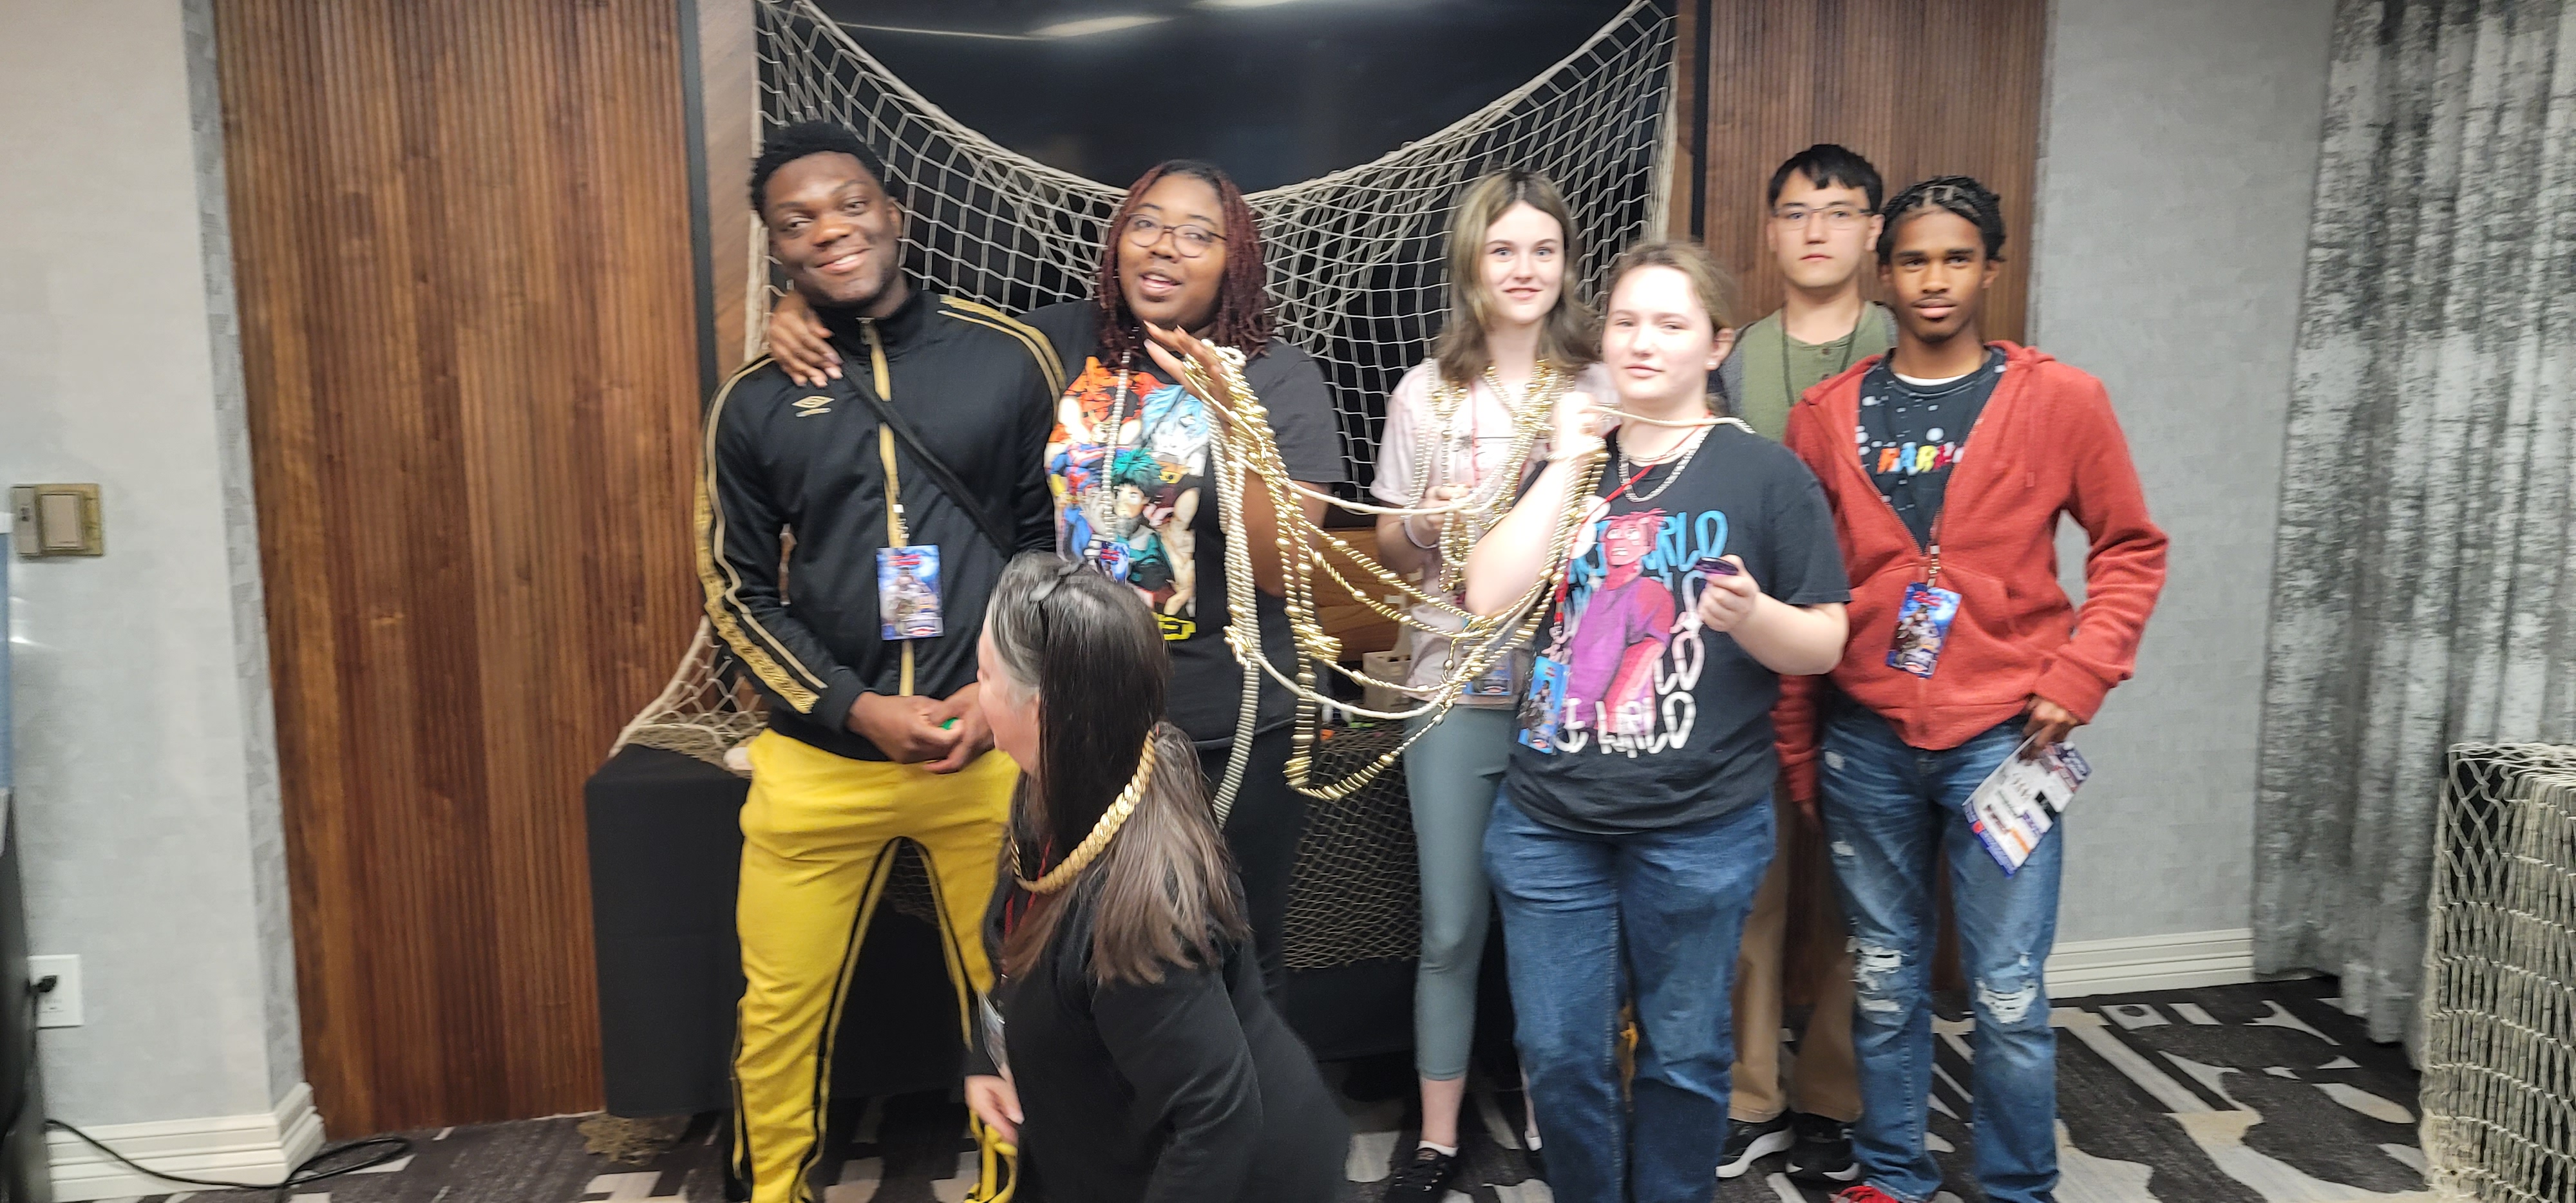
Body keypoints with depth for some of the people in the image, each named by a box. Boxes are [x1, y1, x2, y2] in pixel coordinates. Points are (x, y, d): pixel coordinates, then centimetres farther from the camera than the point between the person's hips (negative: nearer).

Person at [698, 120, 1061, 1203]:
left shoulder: (1009, 358, 0)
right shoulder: (756, 399, 3)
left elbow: (1059, 541, 4)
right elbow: (735, 589, 5)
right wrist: (856, 709, -9)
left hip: (993, 747, -1)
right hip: (819, 756, 1)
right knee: (783, 1002, 11)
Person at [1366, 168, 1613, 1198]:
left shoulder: (1602, 389, 2)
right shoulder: (1427, 393, 4)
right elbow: (1390, 551, 9)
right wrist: (1421, 531, -13)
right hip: (1458, 690, 0)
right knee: (1451, 927, 7)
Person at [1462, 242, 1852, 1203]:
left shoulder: (1766, 473, -2)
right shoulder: (1567, 460, 10)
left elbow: (1825, 644, -3)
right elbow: (1489, 597, -4)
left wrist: (1753, 615, -24)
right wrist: (1569, 465, -5)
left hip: (1702, 826, -2)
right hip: (1547, 817, 3)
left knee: (1683, 1055, 12)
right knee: (1560, 1054, 9)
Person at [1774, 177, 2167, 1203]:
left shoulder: (2059, 399, -1)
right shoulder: (1827, 414, 3)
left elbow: (2131, 548, 6)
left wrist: (2080, 678, -6)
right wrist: (1796, 748, 8)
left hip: (2001, 736, -1)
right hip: (1865, 738, 2)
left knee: (2008, 994, 2)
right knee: (1885, 981, 13)